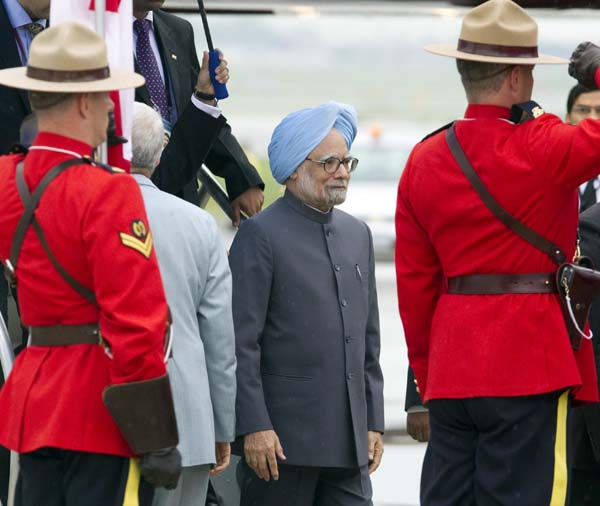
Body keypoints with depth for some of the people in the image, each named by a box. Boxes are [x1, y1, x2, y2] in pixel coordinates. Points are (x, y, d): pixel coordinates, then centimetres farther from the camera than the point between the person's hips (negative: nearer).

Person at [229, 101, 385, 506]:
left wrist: (373, 423, 14)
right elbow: (241, 341, -10)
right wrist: (254, 426, -16)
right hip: (282, 438, -6)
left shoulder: (357, 234, 16)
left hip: (348, 442, 6)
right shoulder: (261, 234, -5)